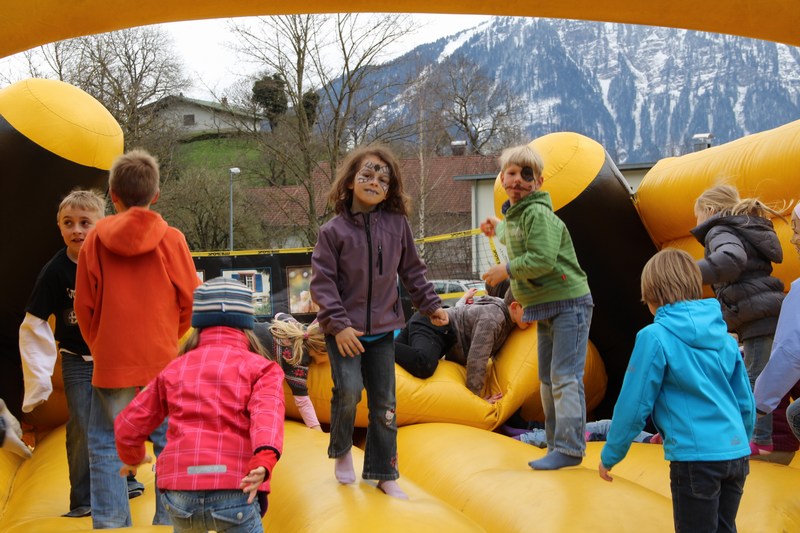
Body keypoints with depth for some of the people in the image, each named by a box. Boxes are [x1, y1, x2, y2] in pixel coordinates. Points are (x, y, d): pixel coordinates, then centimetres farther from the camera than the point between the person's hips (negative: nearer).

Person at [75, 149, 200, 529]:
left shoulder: (96, 237, -2)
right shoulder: (171, 238, -4)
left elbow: (84, 305, 1)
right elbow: (190, 299, 0)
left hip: (111, 360, 0)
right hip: (163, 359, 0)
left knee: (105, 445, 9)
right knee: (169, 444, 9)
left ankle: (110, 523, 7)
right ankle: (169, 521, 11)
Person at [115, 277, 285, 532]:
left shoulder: (175, 368, 19)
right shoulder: (259, 367, 9)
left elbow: (127, 426, 24)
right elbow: (267, 413, -13)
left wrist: (132, 458, 44)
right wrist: (264, 461, -30)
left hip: (178, 493, 4)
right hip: (233, 491, -4)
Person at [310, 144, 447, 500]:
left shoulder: (397, 224, 0)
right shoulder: (333, 230, -8)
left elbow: (412, 271, 11)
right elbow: (322, 281, -9)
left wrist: (430, 305, 11)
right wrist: (339, 324, -15)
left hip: (383, 328, 3)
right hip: (344, 330, -3)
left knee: (384, 403, 6)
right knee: (348, 390, -18)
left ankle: (384, 473, 19)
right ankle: (341, 451, 11)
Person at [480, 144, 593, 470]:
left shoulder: (539, 214, -18)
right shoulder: (514, 215, 11)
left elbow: (542, 259, -29)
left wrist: (506, 270, -18)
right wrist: (498, 230, 36)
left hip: (569, 302, -10)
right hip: (544, 308, 10)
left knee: (565, 377, -11)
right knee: (548, 379, 14)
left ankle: (569, 447, -8)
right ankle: (556, 444, 22)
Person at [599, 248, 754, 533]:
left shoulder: (655, 337, -9)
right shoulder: (724, 335, 9)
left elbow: (634, 404, -7)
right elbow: (746, 403, 14)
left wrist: (609, 456, 5)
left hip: (695, 458, -6)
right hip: (737, 455, 6)